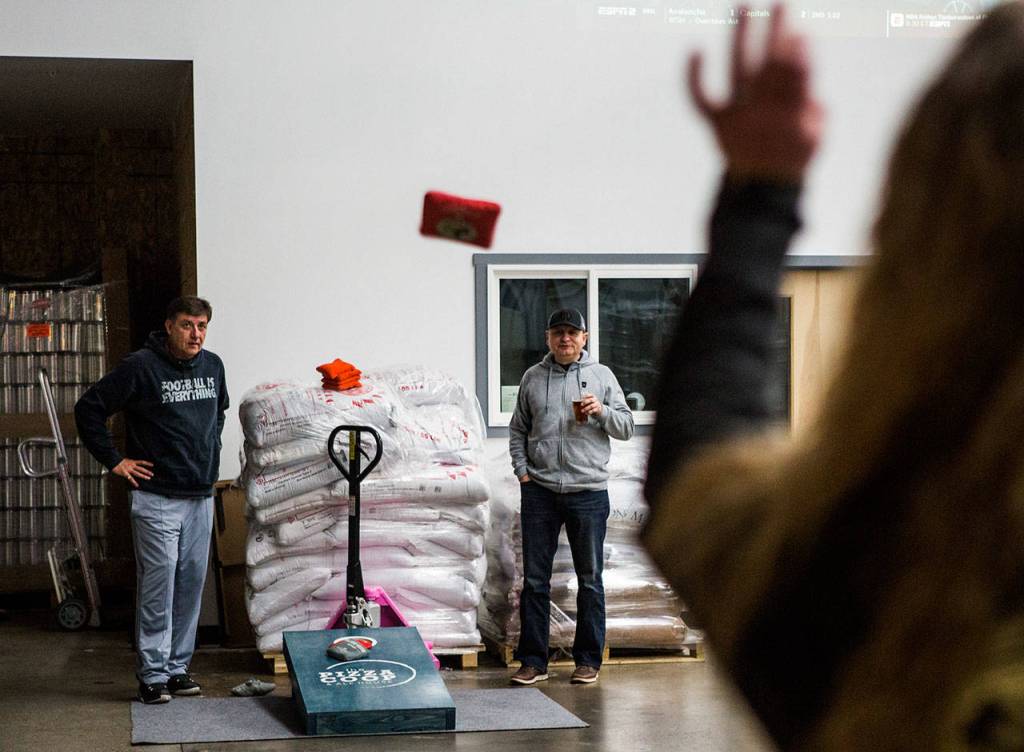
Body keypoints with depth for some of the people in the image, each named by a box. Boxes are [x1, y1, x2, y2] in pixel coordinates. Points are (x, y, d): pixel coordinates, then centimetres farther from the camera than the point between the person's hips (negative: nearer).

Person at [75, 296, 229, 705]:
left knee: (191, 584, 9)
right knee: (157, 586, -5)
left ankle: (178, 667, 18)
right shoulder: (140, 367, -11)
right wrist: (114, 460, -8)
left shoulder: (213, 366, 9)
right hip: (157, 498, -6)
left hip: (201, 498, 6)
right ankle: (152, 674, 3)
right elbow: (88, 408, -8)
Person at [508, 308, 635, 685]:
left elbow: (626, 427, 5)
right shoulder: (533, 377, 10)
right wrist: (521, 469, 3)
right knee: (535, 579, 3)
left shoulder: (601, 375, 6)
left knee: (590, 579, 4)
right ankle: (533, 661, 9)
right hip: (539, 490, 1)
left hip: (588, 489, -1)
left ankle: (588, 659, 12)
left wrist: (601, 411, -13)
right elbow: (518, 429, 16)